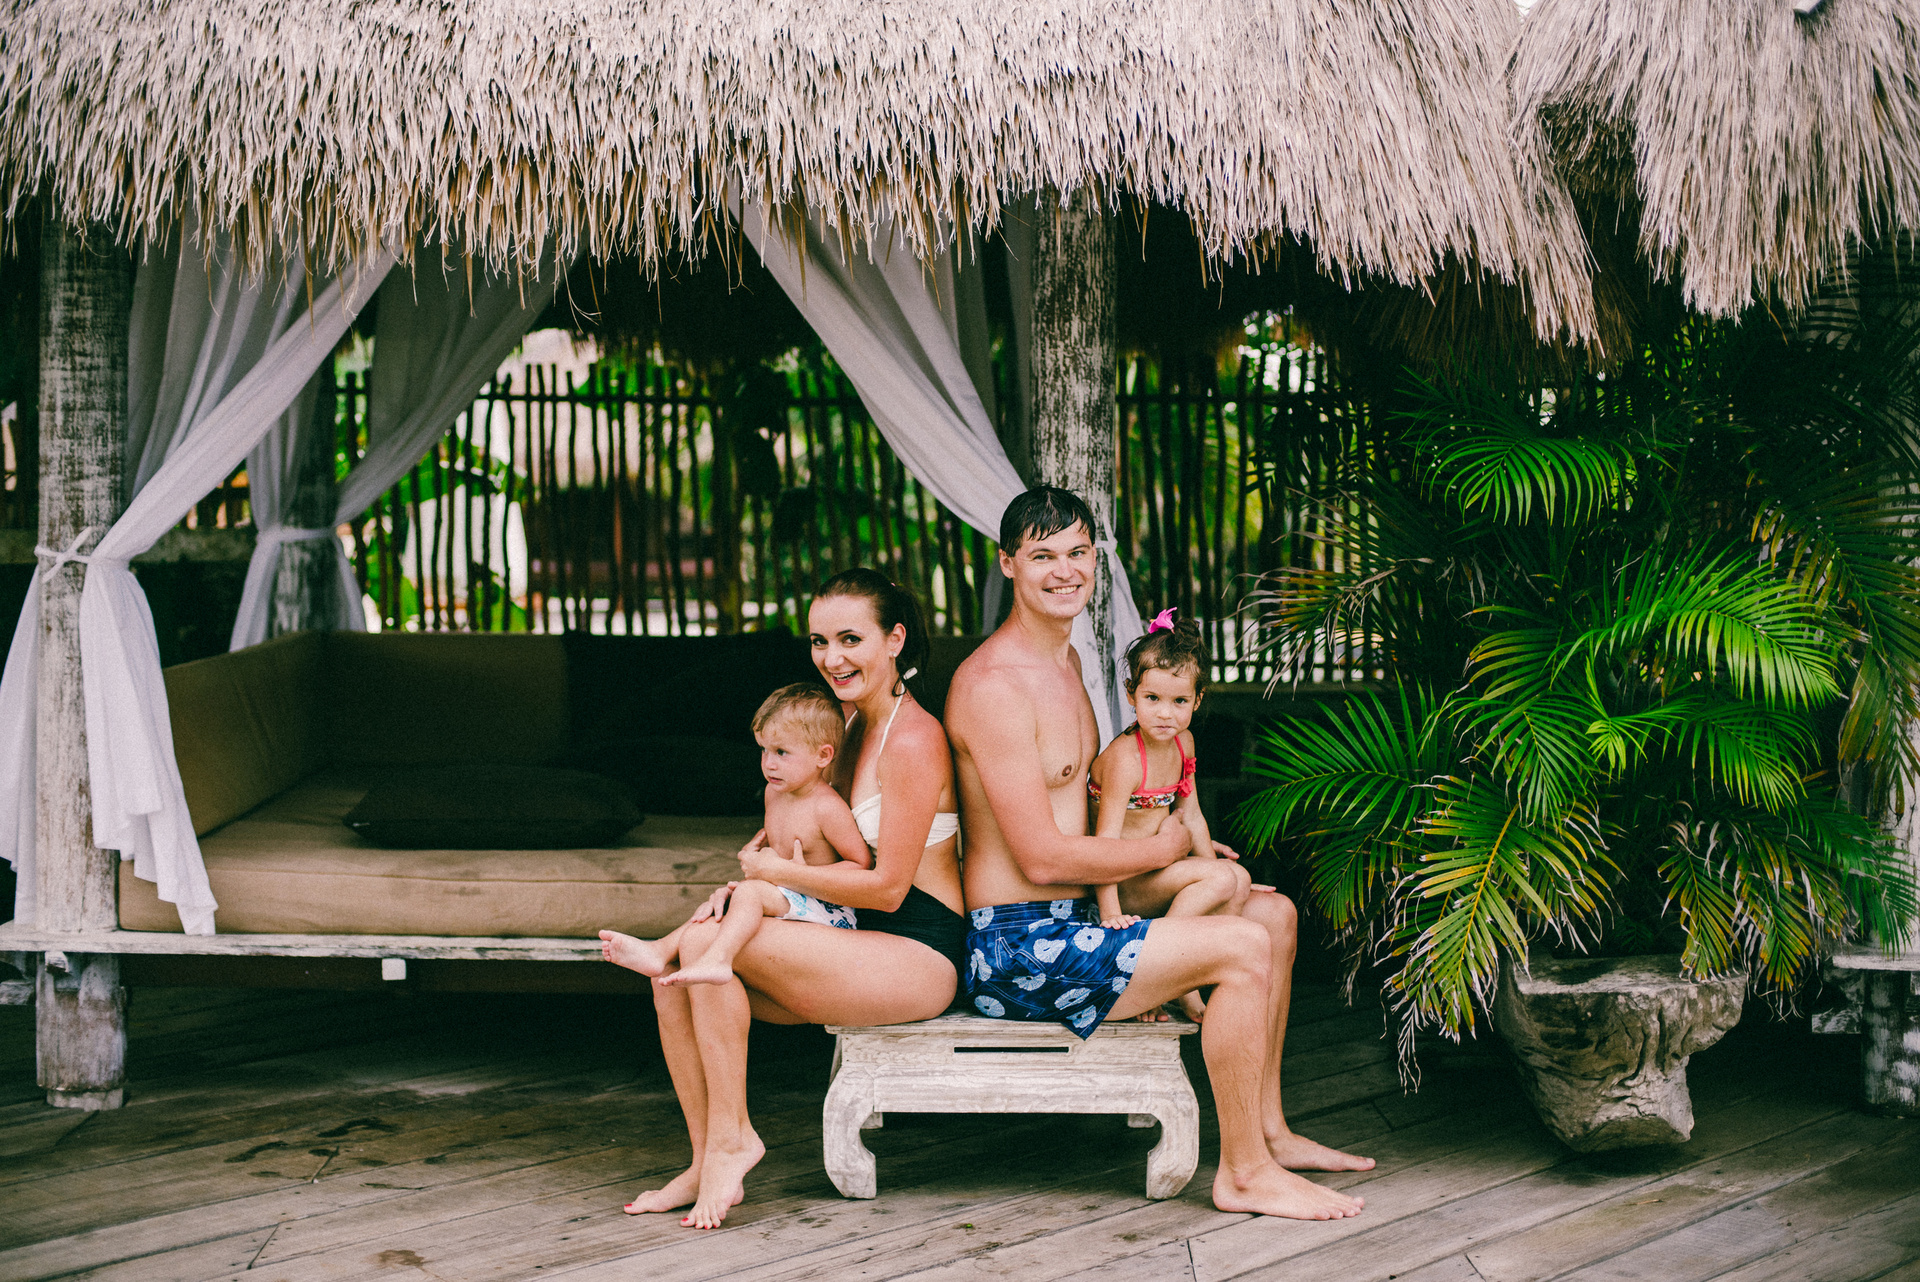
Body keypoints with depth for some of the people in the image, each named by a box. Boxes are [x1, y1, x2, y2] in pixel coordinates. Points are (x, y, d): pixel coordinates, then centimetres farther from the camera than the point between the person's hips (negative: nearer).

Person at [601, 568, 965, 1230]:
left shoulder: (912, 739, -15)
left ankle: (731, 1135, -10)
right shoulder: (849, 719, 13)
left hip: (918, 955, -9)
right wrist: (744, 878, 2)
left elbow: (886, 887, -17)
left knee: (704, 945, -22)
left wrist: (778, 870, -8)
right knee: (674, 976, -9)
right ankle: (708, 1164, -6)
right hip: (861, 945, 9)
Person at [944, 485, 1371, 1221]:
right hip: (1015, 947, -10)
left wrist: (1189, 841, 13)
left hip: (1074, 920, 10)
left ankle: (1266, 1131, 16)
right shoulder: (994, 684, -19)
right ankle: (1243, 1172, -8)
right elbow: (1043, 857, -20)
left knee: (1273, 914, 12)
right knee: (1244, 949, -19)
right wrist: (1162, 850, -6)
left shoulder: (1065, 660, 14)